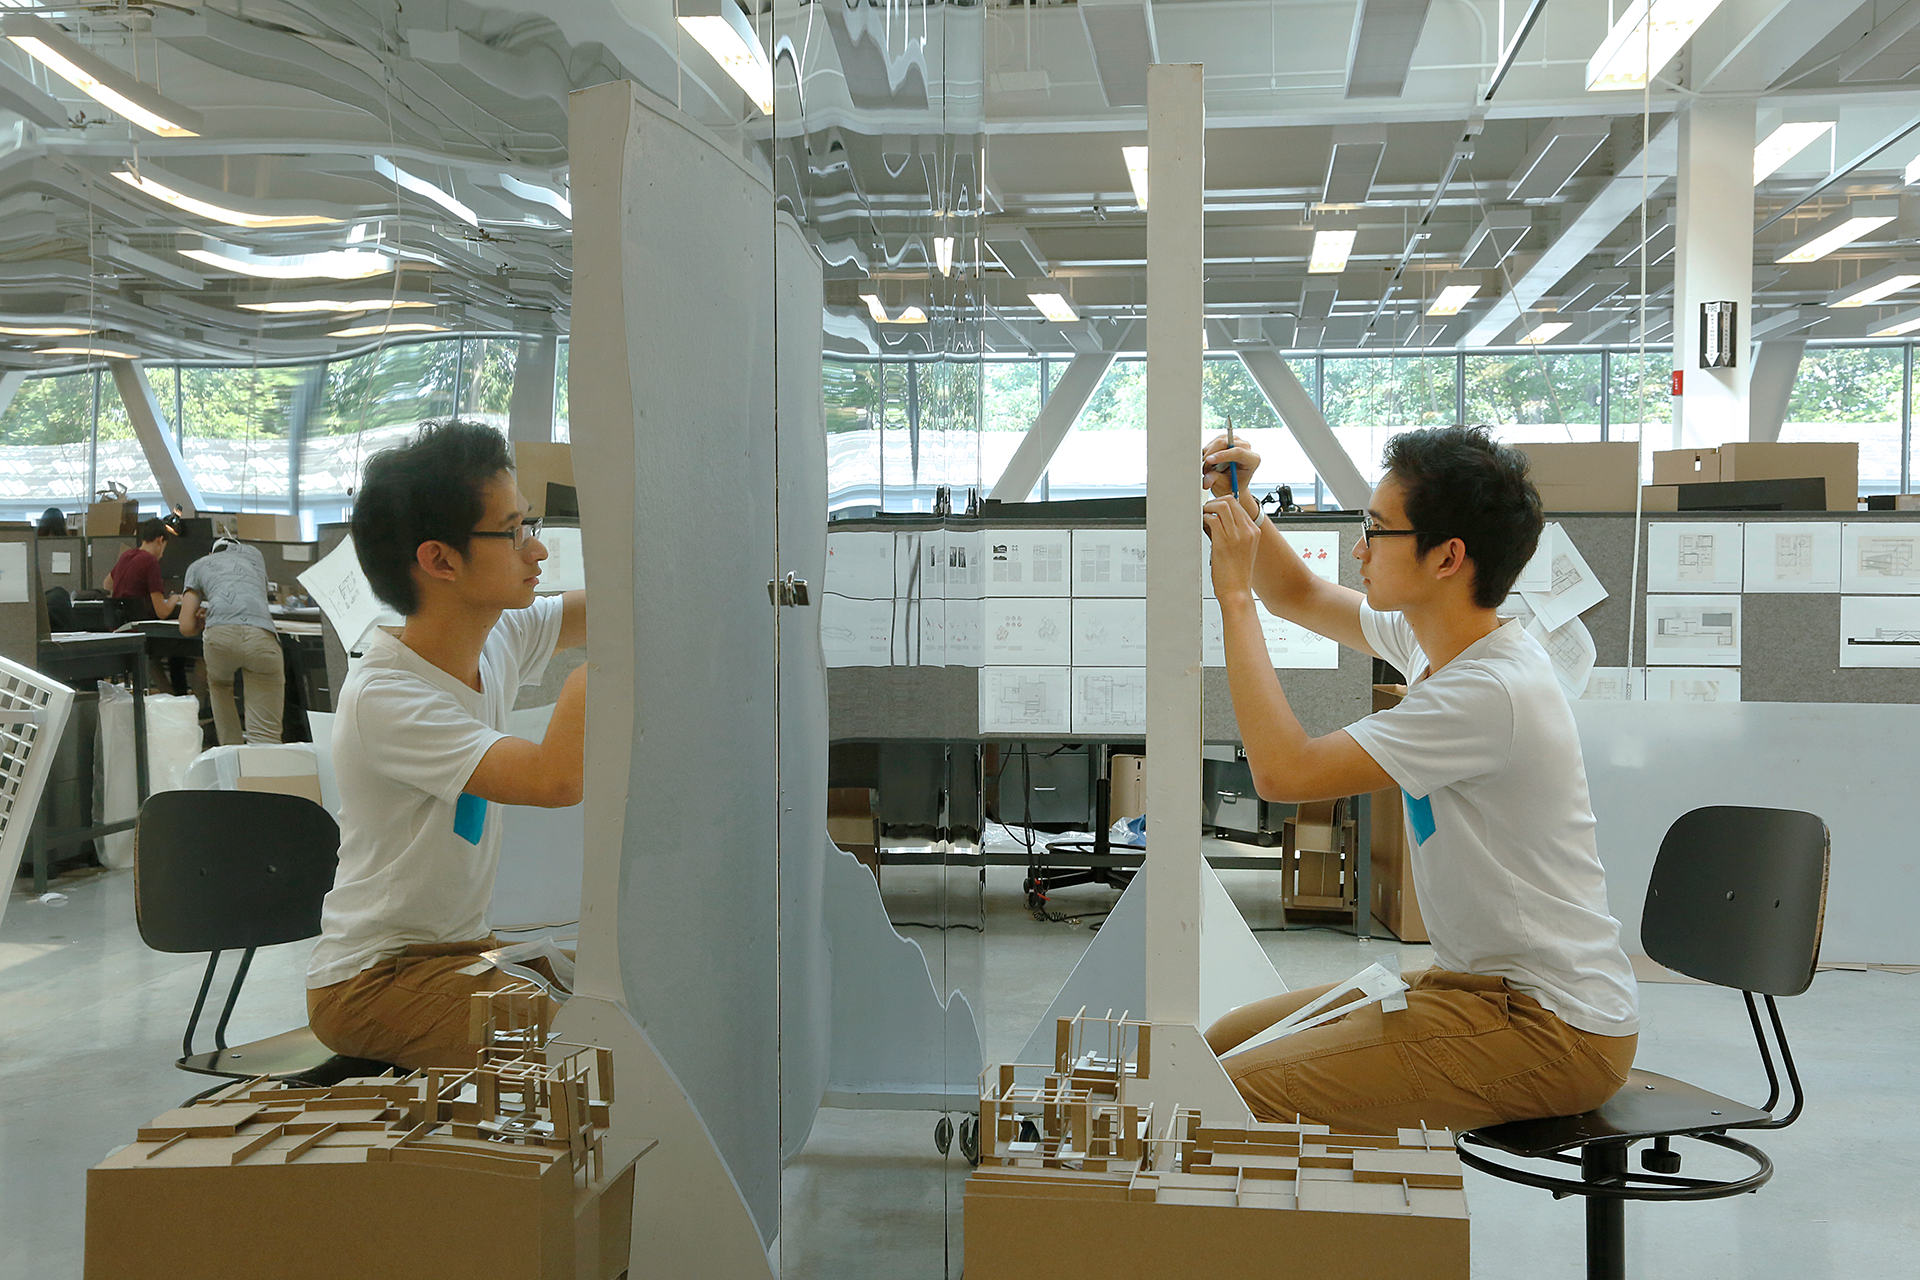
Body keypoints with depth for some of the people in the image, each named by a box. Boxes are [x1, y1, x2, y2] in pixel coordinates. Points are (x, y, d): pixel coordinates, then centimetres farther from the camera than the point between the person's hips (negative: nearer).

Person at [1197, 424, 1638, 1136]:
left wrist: (1235, 595, -20)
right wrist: (1239, 506, 4)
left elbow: (1283, 770, -27)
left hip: (1555, 1029, -10)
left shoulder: (1488, 692, -26)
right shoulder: (1435, 636, 4)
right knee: (1226, 1041, 11)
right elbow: (1300, 596, 21)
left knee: (1239, 1093, -22)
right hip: (1484, 983, 10)